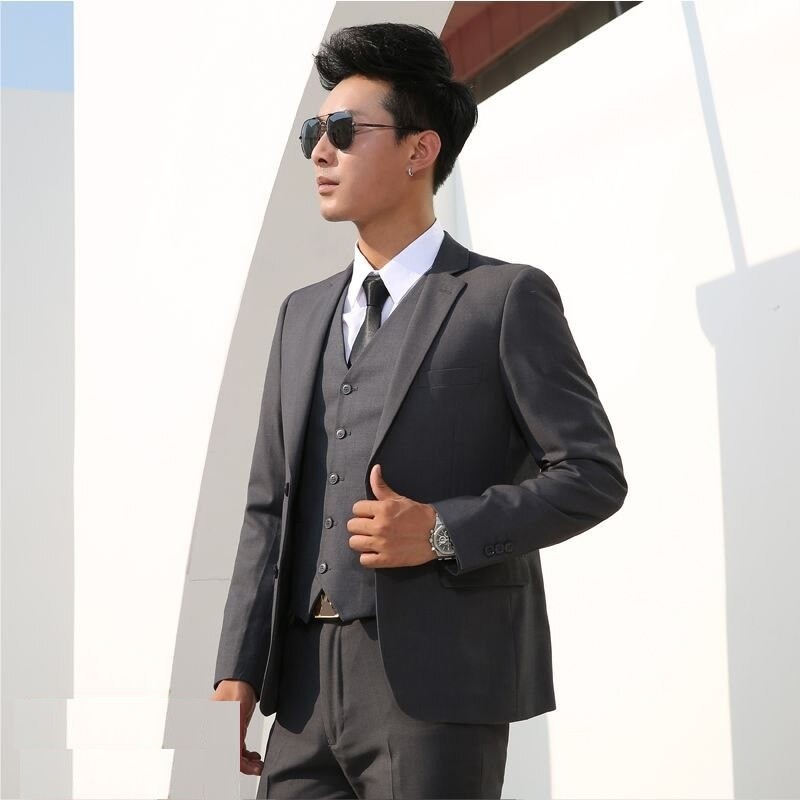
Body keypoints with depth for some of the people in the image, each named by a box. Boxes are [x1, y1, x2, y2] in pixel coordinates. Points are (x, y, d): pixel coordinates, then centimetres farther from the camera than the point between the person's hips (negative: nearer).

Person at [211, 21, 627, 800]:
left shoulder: (507, 298, 1)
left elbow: (593, 475, -3)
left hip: (440, 684, -5)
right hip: (307, 685, 5)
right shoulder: (303, 314, 18)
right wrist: (238, 672, 6)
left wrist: (444, 532, -15)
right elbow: (269, 506, 15)